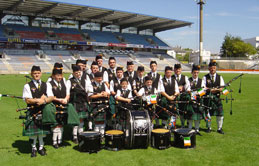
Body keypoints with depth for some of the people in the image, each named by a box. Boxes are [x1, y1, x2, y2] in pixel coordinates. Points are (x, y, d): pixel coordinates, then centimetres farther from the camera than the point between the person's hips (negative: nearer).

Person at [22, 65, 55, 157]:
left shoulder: (46, 85, 11)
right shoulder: (27, 86, 1)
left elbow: (51, 97, 0)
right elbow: (27, 100, -8)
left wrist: (43, 101, -17)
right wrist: (39, 99, -15)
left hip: (44, 110, 3)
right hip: (32, 111, -2)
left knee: (42, 129, 8)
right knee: (33, 129, -1)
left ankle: (41, 147, 22)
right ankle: (33, 148, 16)